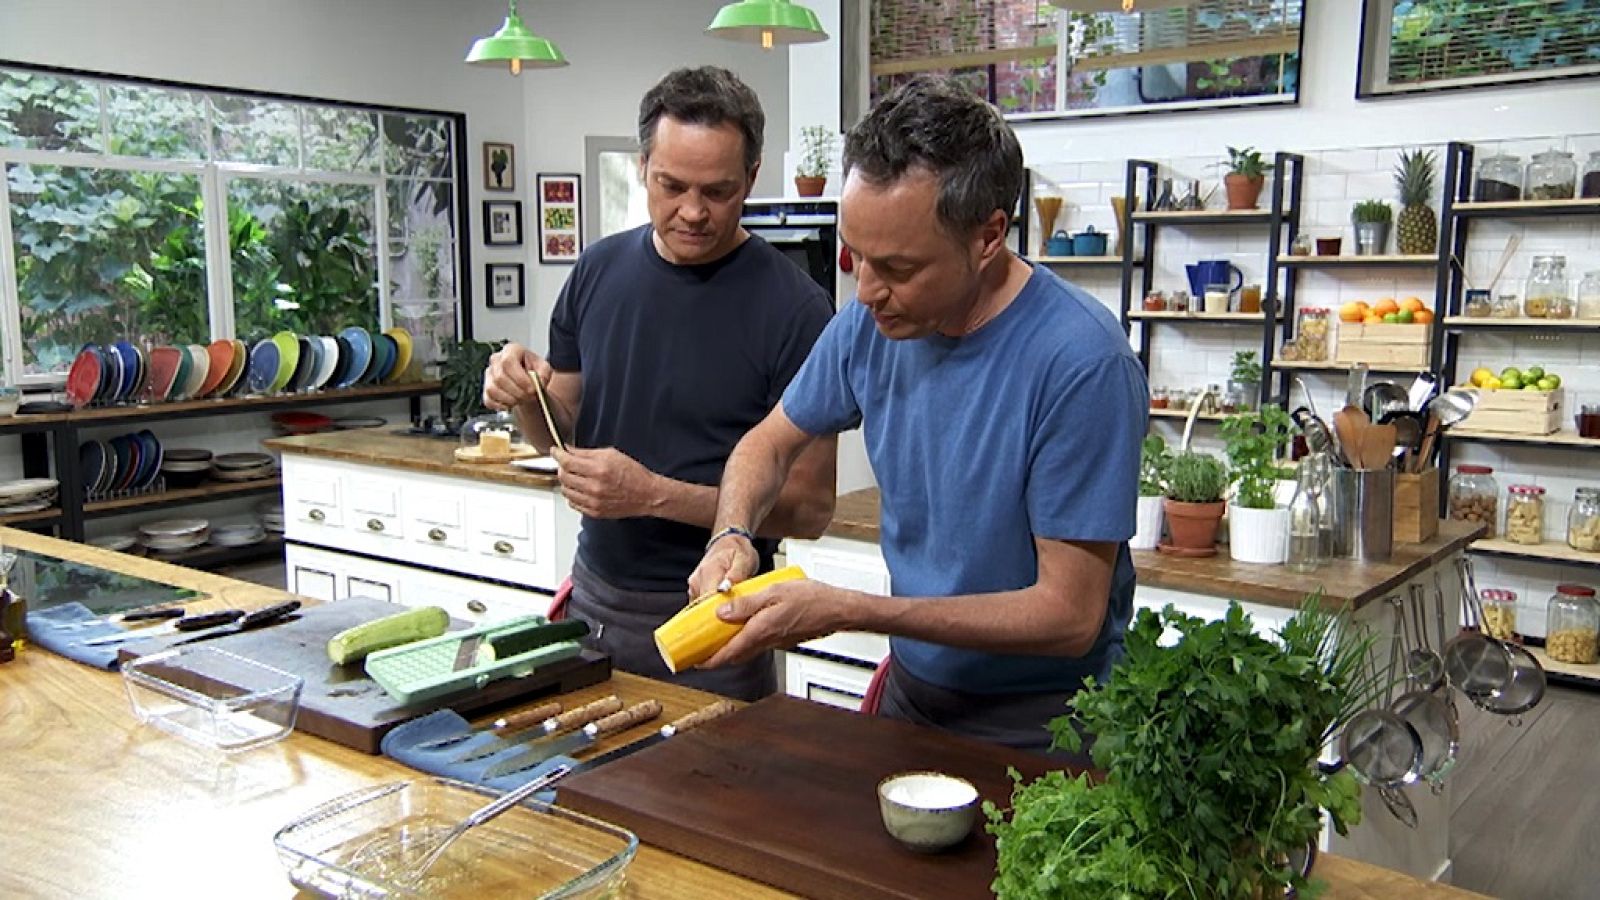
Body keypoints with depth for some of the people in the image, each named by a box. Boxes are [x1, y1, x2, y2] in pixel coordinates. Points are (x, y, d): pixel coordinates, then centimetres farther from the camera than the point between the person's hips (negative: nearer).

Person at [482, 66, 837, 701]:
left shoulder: (793, 307, -15)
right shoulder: (599, 270, 1)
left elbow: (808, 506, -14)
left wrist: (654, 494, -23)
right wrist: (526, 398, -10)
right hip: (592, 599, 5)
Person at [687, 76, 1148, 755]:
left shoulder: (1080, 362, -27)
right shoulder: (870, 322, -9)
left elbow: (1069, 615, -25)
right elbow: (771, 442, 8)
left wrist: (846, 611, -28)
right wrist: (732, 535, -13)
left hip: (1039, 728, -6)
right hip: (911, 690, 6)